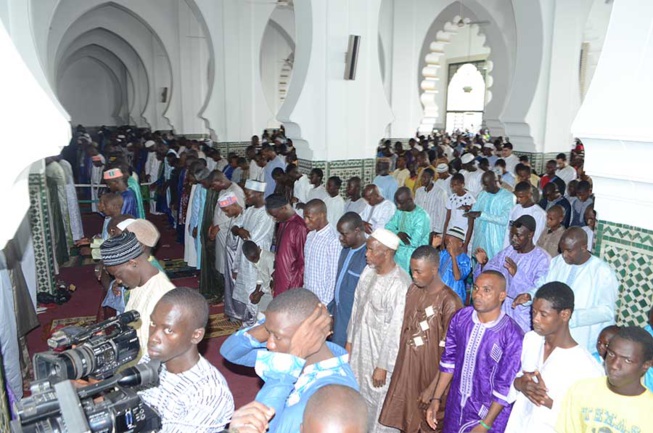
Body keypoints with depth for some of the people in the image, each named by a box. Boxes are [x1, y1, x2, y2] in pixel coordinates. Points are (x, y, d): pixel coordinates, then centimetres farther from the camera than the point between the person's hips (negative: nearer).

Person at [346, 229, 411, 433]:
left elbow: (395, 329, -22)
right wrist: (350, 340, 13)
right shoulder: (368, 271, -3)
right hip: (360, 346, 7)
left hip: (382, 352, -7)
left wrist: (382, 366, -16)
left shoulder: (400, 285, -27)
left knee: (379, 401, 12)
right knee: (359, 394, 22)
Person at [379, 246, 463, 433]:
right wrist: (401, 362, 8)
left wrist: (433, 388, -16)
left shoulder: (449, 302, -22)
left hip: (429, 373, -6)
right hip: (406, 367, 6)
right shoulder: (412, 289, -2)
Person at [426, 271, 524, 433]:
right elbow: (448, 361, 3)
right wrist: (436, 399, 4)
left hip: (488, 413, -4)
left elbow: (506, 386, -17)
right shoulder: (461, 318, -8)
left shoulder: (512, 335, -22)